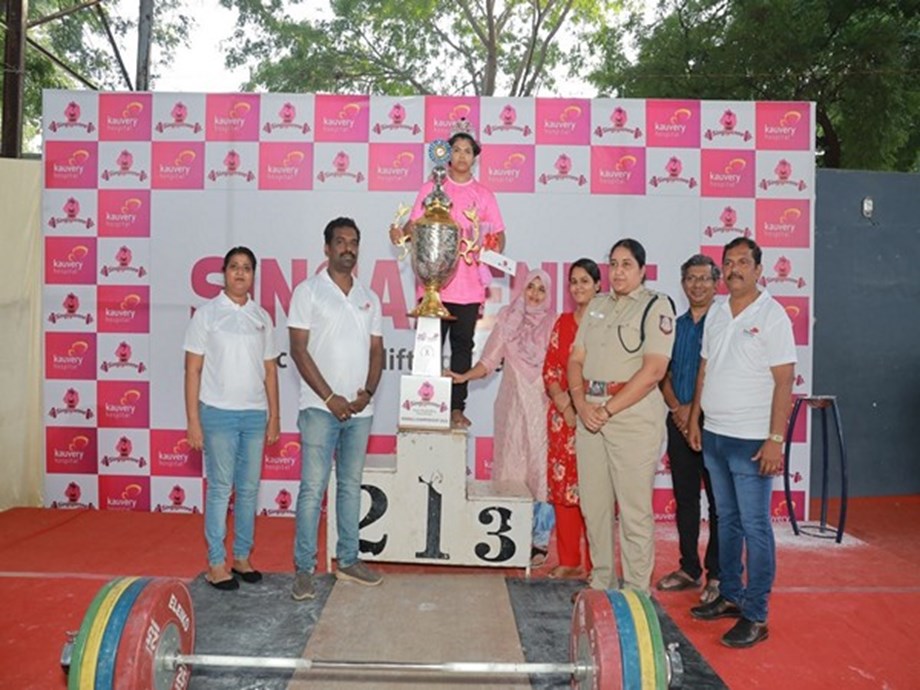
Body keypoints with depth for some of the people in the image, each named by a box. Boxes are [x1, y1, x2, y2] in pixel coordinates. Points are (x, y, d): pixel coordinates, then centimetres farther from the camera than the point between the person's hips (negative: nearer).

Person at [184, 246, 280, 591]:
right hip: (218, 413, -4)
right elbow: (193, 370, -4)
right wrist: (193, 420, -8)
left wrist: (274, 416, 8)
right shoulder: (206, 314, -1)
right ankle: (216, 563, 12)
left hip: (255, 414, 4)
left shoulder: (262, 317, 9)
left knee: (249, 488, 9)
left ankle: (242, 557, 22)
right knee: (220, 489, 1)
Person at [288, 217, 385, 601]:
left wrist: (367, 393, -4)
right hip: (320, 408, -5)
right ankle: (304, 568, 8)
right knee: (313, 488, -3)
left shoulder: (369, 298, 12)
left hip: (359, 410, 5)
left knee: (351, 486, 13)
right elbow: (299, 350, -7)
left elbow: (376, 351, 12)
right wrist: (330, 397, -12)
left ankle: (348, 560, 24)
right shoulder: (308, 291, -2)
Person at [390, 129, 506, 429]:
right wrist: (401, 234, -16)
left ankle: (457, 408, 13)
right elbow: (414, 226, 6)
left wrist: (493, 250, -9)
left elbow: (499, 235, 12)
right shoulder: (431, 188, 9)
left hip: (469, 285, 1)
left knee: (462, 346, 5)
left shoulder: (483, 193, 11)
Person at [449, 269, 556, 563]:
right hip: (512, 405, 1)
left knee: (539, 465, -2)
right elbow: (489, 361, 5)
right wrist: (464, 376, -8)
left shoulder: (553, 324, 3)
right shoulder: (509, 320, 7)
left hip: (542, 406, -1)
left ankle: (539, 541, 7)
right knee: (510, 464, 3)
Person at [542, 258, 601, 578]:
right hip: (562, 415, 5)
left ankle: (595, 564, 12)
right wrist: (564, 405, -4)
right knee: (562, 486, 8)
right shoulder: (563, 322, 12)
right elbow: (550, 369, 10)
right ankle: (568, 561, 20)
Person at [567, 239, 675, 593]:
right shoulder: (597, 306, 16)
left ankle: (636, 593, 12)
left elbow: (653, 371, -12)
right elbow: (576, 359, 13)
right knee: (594, 505, 11)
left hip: (633, 418, -6)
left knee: (634, 509, -1)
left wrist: (608, 409, -14)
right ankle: (600, 582, 25)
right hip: (589, 416, 6)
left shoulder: (656, 306, -2)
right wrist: (581, 403, -4)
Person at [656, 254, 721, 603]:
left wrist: (694, 410, -14)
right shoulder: (676, 325, 13)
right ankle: (689, 568, 24)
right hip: (679, 423, 6)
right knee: (685, 498, 12)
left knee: (718, 502, 2)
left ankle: (717, 574, 12)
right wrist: (676, 407, -3)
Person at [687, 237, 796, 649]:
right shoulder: (716, 314, 10)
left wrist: (775, 439, -17)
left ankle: (755, 616, 8)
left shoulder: (771, 315, -8)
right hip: (714, 434, 7)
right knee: (727, 519, 15)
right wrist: (694, 420, 13)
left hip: (751, 440, -6)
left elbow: (784, 381, -12)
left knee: (754, 526, -1)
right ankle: (730, 596, 28)